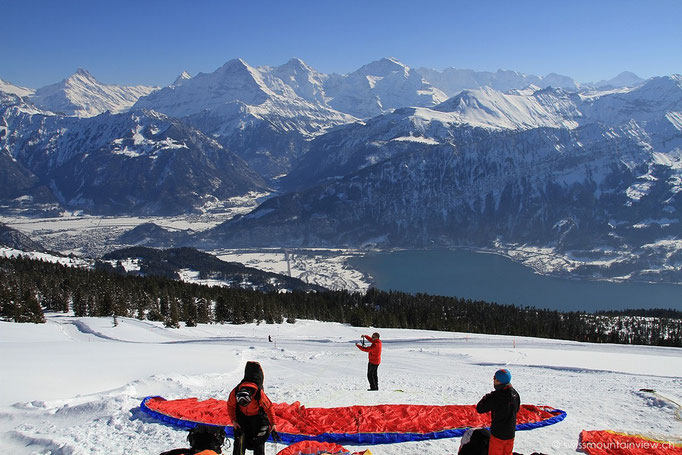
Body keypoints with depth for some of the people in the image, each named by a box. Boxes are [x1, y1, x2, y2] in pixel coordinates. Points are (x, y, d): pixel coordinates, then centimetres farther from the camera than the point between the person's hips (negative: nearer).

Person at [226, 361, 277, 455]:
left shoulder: (259, 394, -37)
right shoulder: (234, 393, -30)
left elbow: (269, 408, -21)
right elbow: (230, 406, -8)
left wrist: (273, 423, -14)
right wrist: (233, 420, -9)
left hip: (257, 416, -2)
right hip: (242, 415, 2)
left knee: (258, 440, -3)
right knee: (239, 438, -5)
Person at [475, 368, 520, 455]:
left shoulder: (495, 396, -25)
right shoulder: (515, 394, -5)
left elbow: (479, 409, -17)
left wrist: (486, 398, -2)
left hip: (498, 433, -6)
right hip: (511, 432, 6)